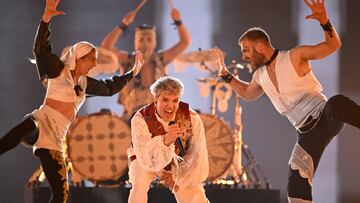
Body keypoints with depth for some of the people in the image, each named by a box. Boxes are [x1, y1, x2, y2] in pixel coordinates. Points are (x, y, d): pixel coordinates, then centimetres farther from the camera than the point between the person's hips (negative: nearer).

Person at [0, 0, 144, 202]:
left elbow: (109, 87, 42)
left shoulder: (84, 82, 24)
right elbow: (41, 48, -12)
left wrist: (132, 73, 43)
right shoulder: (59, 71, 4)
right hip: (41, 123, -7)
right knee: (26, 129, -47)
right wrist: (46, 18, -25)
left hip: (55, 137, 7)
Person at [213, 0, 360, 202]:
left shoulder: (294, 57, -8)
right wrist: (226, 75, 29)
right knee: (297, 186, -6)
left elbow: (333, 45, -10)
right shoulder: (261, 76, 13)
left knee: (337, 103, -45)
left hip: (326, 116, -6)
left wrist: (324, 21, -28)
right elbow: (248, 93, 38)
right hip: (308, 133, 6)